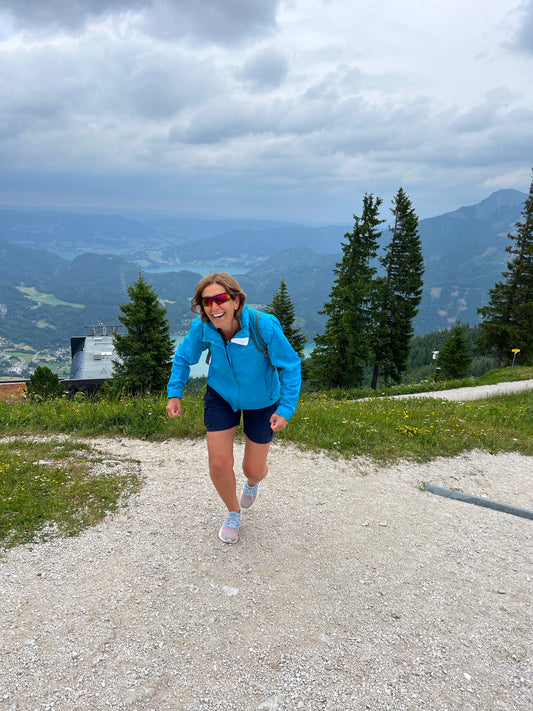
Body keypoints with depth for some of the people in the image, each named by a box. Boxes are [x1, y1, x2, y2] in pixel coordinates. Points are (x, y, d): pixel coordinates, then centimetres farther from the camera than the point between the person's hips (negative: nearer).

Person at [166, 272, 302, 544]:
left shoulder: (264, 327, -34)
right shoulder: (202, 328, -24)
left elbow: (291, 366, -20)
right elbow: (184, 357, -1)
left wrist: (286, 409, -24)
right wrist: (174, 393, -9)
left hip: (261, 401, -1)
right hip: (220, 396, 2)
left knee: (254, 469, 9)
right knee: (218, 463, -3)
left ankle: (252, 482, 52)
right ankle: (233, 512, 31)